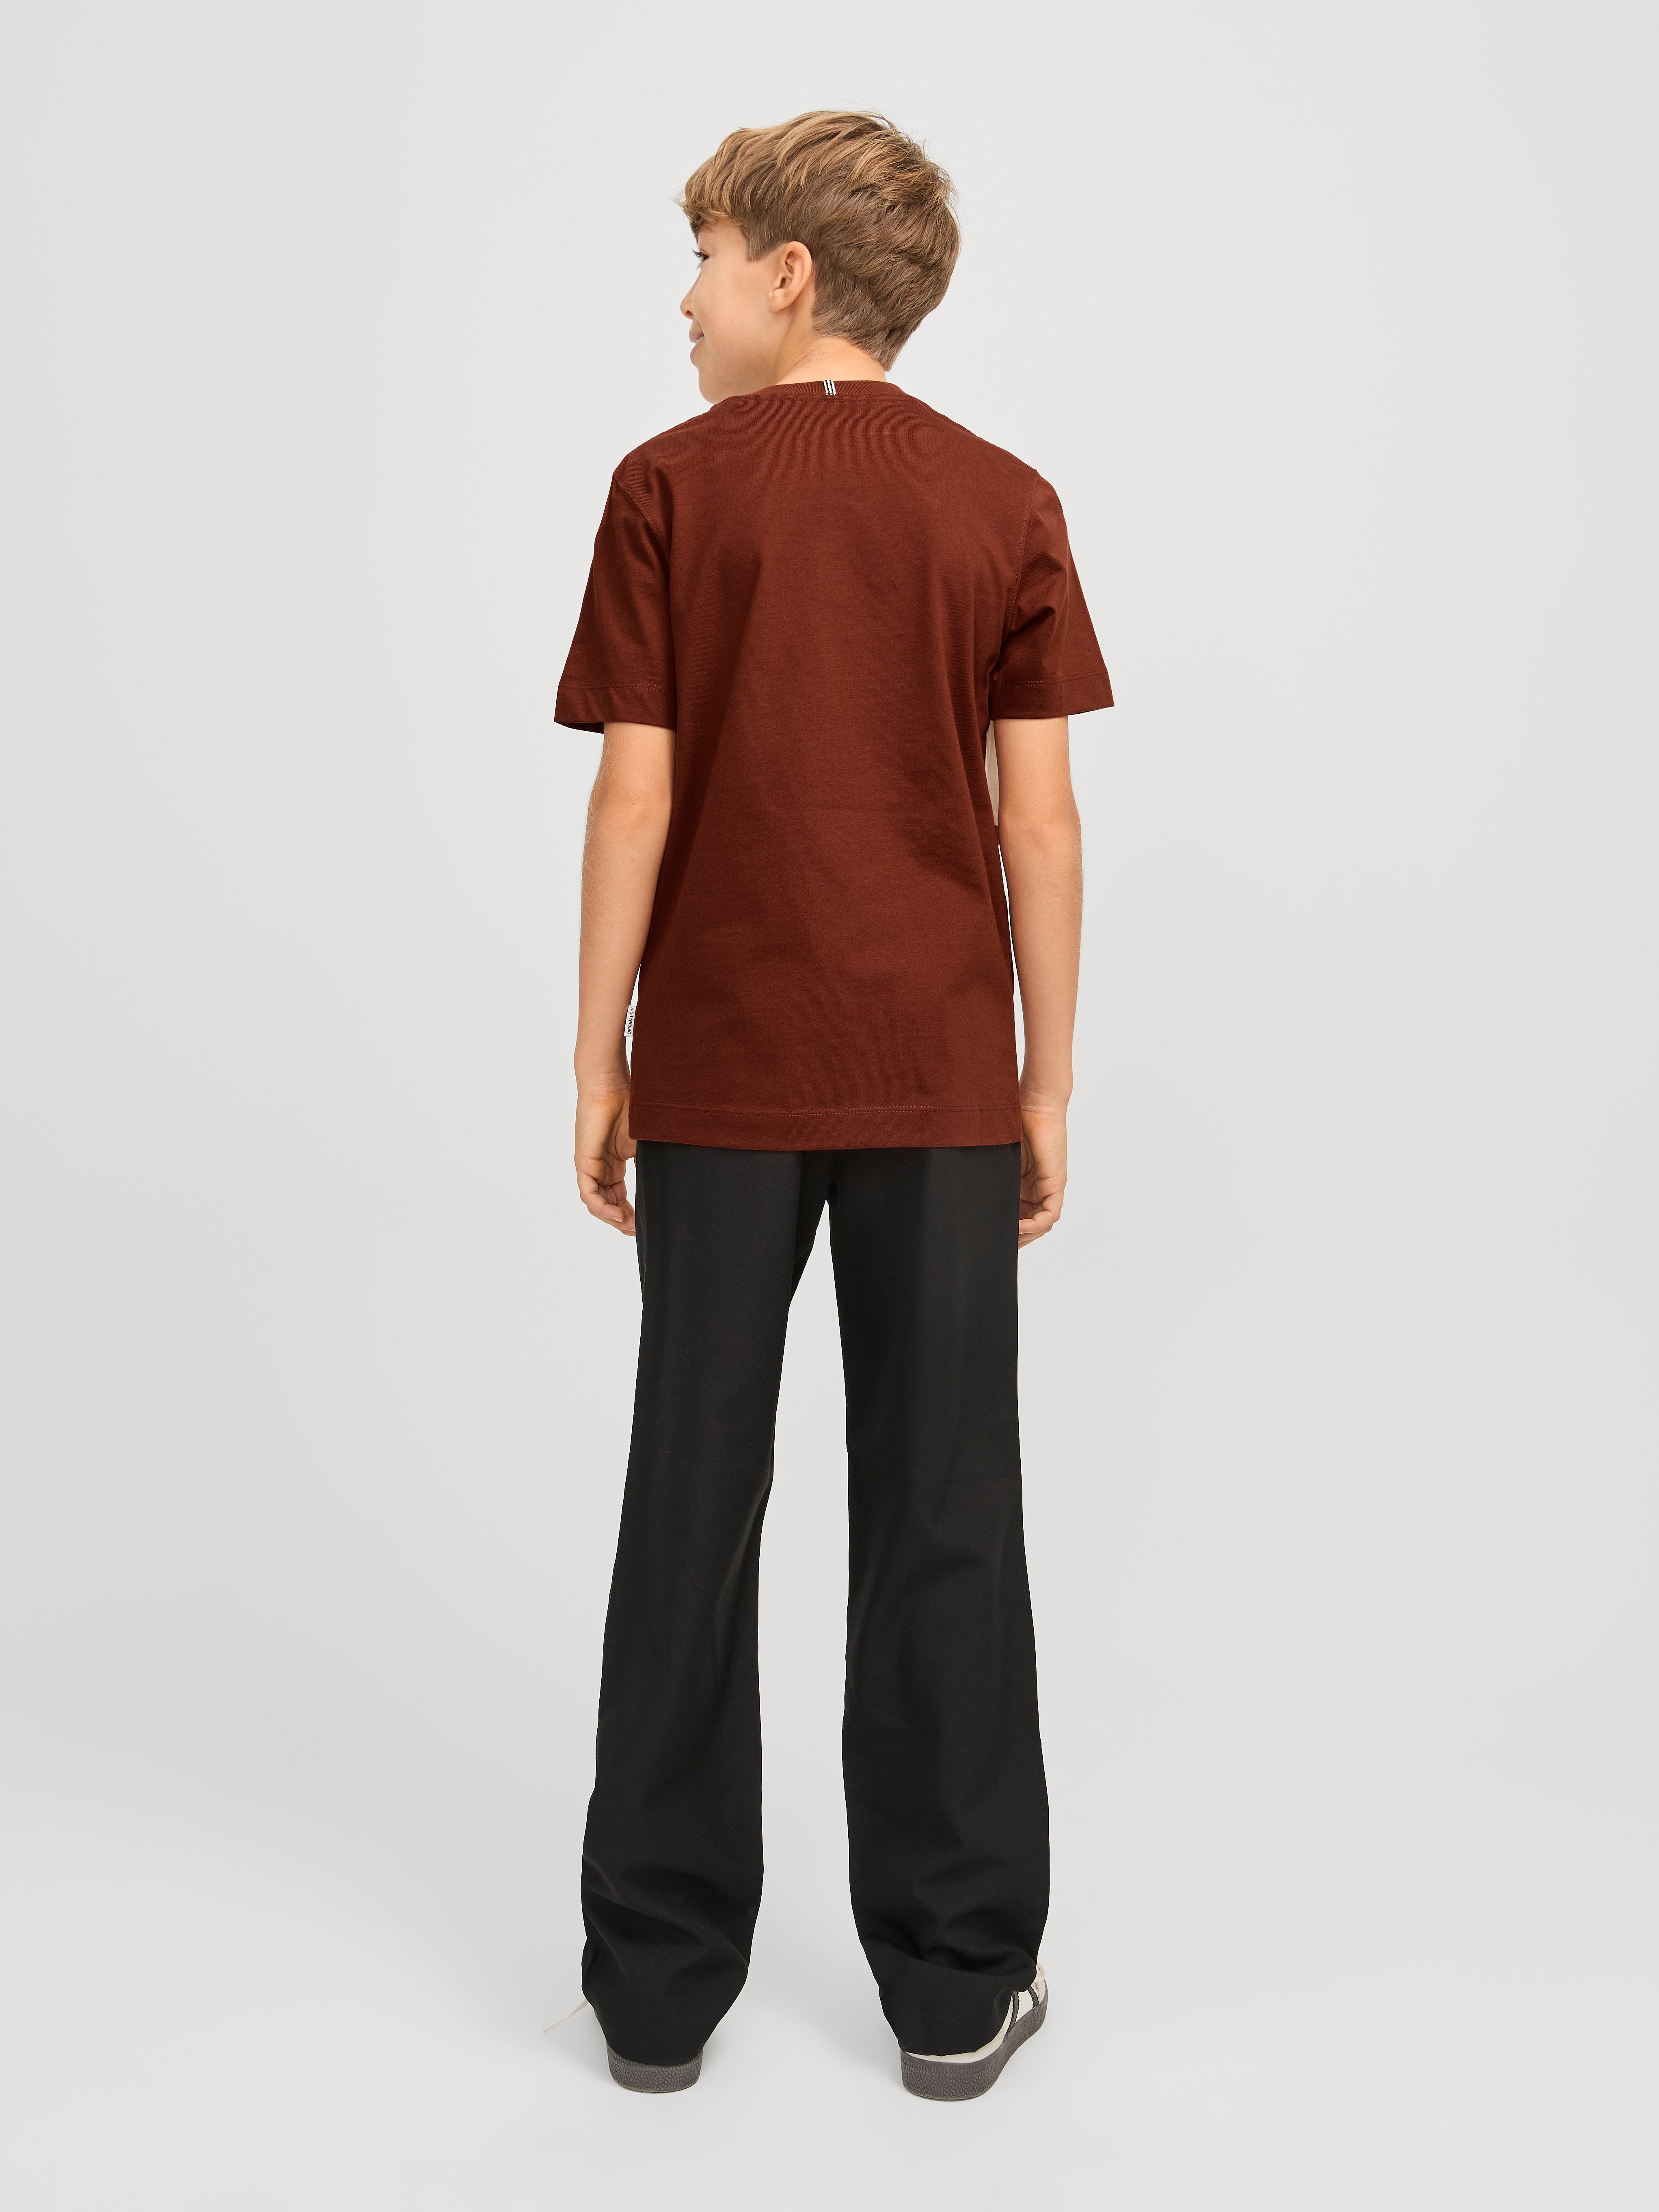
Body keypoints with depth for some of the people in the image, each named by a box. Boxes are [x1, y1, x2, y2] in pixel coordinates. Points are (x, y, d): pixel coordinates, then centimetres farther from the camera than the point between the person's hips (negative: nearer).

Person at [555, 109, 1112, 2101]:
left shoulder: (674, 486, -1)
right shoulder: (1005, 505, 3)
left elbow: (636, 799, -6)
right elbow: (1038, 820, -1)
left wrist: (599, 1059, 3)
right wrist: (1048, 1088, 6)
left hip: (718, 1076, -1)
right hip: (936, 1082, 1)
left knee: (692, 1509, 8)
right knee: (940, 1520, 7)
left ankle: (661, 1979, 18)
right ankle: (957, 1983, 16)